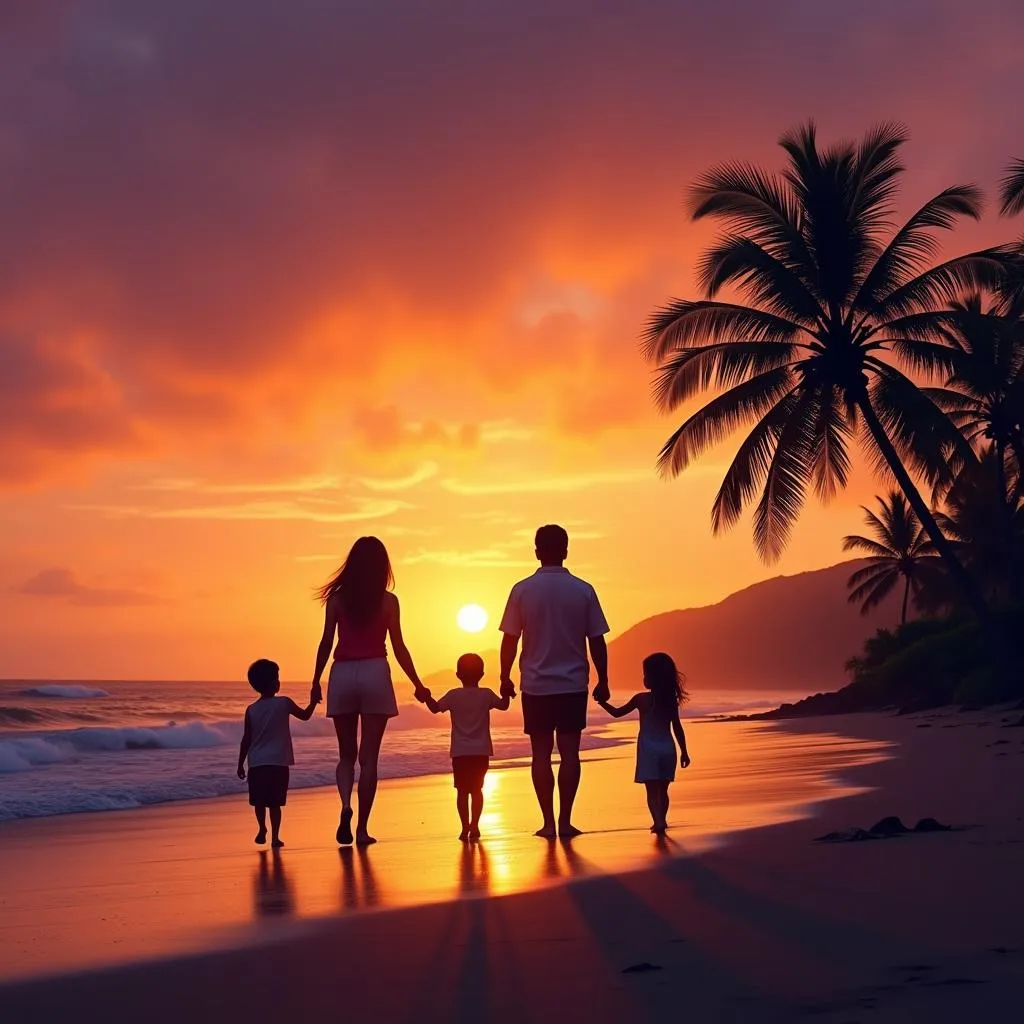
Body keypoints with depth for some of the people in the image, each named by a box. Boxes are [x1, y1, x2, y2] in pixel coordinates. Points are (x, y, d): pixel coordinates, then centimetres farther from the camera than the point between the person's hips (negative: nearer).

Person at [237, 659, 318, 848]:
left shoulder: (251, 710, 1)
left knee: (259, 801, 17)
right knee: (275, 802, 1)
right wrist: (313, 702, 26)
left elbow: (246, 740, 3)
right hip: (278, 762, -2)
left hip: (256, 763, 2)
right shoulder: (284, 703, -6)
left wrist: (241, 764, 11)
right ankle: (275, 836, -2)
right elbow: (305, 715, 10)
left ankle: (262, 829, 20)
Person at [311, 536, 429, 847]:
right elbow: (398, 648, 0)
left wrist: (316, 681, 13)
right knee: (368, 757, 3)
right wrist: (417, 685, 9)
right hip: (375, 673, -1)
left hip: (342, 675, 1)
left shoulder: (337, 598, 2)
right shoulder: (388, 601, -1)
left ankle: (345, 805, -13)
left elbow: (326, 644, 3)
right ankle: (362, 828, 2)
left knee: (346, 754, 13)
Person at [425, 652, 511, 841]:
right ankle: (474, 826, 4)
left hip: (460, 752, -1)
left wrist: (426, 697, 8)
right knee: (477, 789, 11)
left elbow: (435, 708, -2)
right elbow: (504, 705, 9)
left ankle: (465, 827, -2)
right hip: (481, 751, 1)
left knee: (462, 790, 4)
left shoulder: (454, 696, -5)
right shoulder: (486, 695, -3)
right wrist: (506, 692, 20)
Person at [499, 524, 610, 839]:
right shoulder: (583, 590, -3)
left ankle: (548, 822, 4)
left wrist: (505, 678, 9)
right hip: (573, 684, 0)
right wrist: (602, 681, 8)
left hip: (536, 685, 0)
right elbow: (597, 641, -1)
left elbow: (509, 640, -3)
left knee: (541, 753, 5)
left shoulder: (522, 590, -5)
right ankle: (565, 821, 3)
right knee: (569, 752, 5)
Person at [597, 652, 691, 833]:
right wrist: (684, 752, 15)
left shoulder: (641, 699, -7)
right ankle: (661, 821, 23)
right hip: (668, 748, 4)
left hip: (648, 748, -4)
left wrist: (602, 702, 18)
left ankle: (659, 822, -18)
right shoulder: (672, 700, 2)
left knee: (652, 790, -4)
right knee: (662, 790, 16)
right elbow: (677, 728, 7)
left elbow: (616, 713, 3)